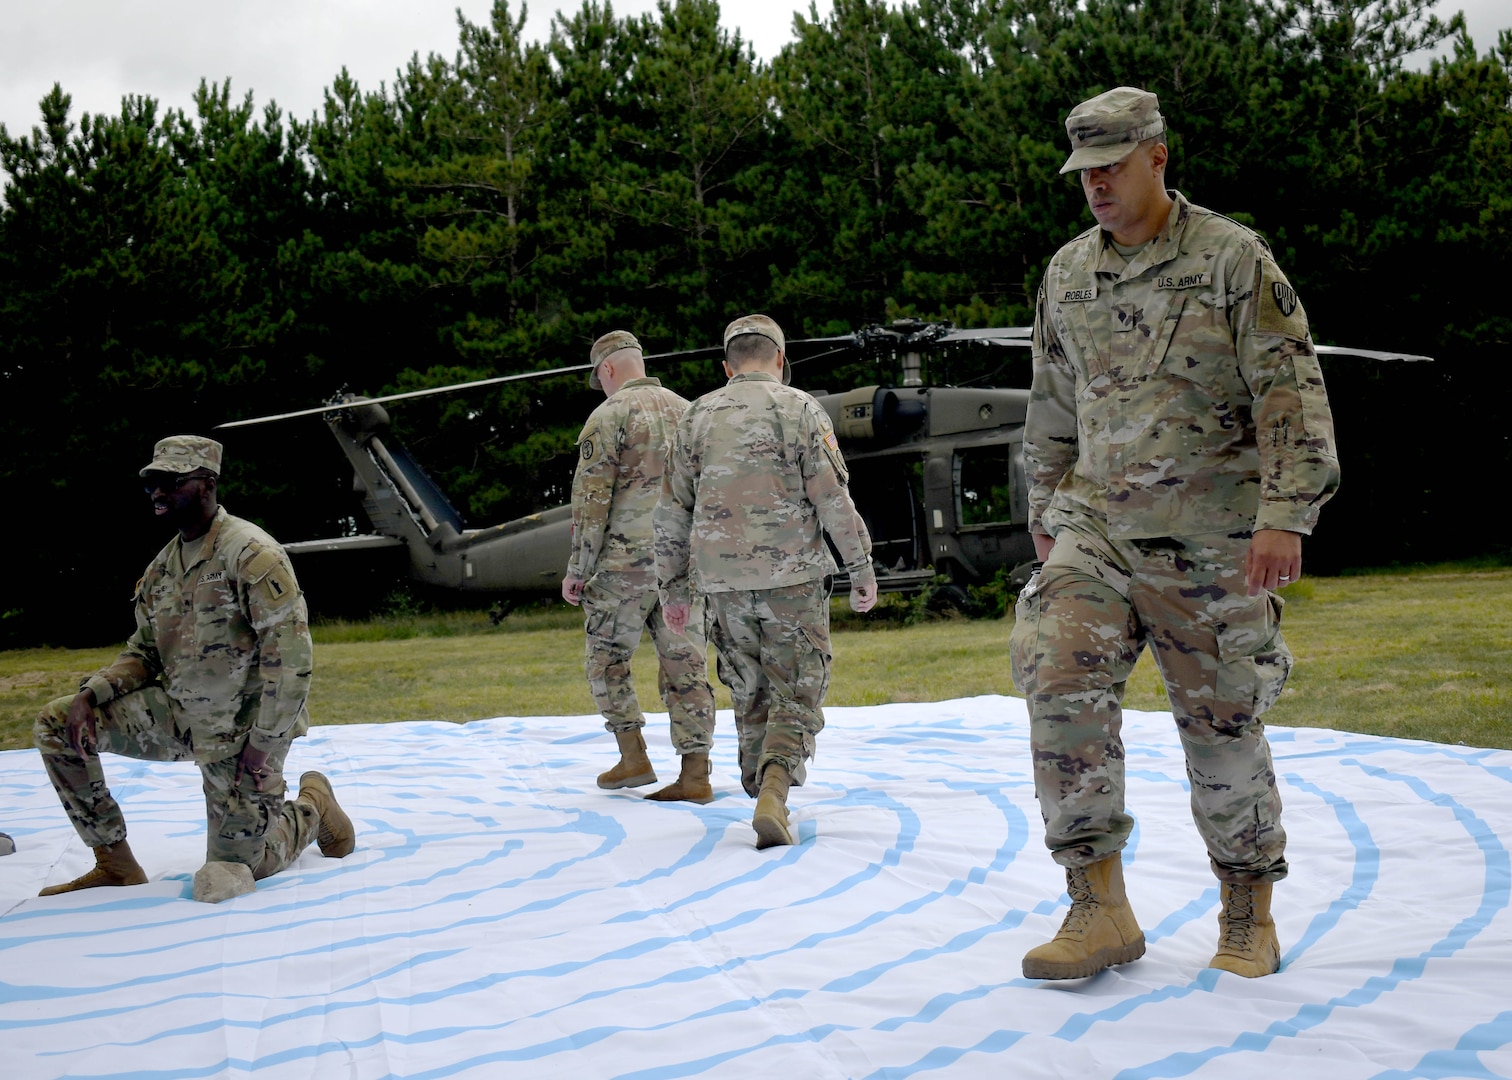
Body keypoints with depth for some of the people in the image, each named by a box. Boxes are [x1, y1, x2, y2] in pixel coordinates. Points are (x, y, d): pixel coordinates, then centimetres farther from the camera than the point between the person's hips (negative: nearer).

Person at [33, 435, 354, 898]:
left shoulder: (251, 554, -20)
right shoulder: (162, 565, 5)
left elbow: (290, 655, -23)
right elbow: (144, 651, 11)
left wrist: (264, 741, -22)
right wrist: (90, 695, -7)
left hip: (239, 734, -7)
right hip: (177, 716, 7)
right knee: (56, 724, -5)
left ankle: (312, 807, 30)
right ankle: (115, 862, 2)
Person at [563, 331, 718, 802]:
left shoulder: (608, 416, -6)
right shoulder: (687, 412, 13)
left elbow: (592, 501, -11)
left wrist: (577, 570, -4)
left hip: (627, 561, -5)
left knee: (606, 659, 12)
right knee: (685, 666, 4)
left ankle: (633, 757, 7)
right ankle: (695, 777, 1)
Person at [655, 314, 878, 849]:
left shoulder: (698, 416, 10)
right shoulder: (799, 408, -2)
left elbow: (672, 510, 11)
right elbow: (833, 497, -8)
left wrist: (674, 586, 17)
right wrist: (862, 567, -1)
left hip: (724, 582, 4)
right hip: (792, 575, -3)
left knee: (751, 696, 15)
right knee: (796, 695, 0)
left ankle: (763, 796, 18)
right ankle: (773, 793, -18)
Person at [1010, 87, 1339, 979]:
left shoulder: (1234, 259, -5)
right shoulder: (1068, 274, 11)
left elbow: (1293, 395, -10)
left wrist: (1285, 516, -19)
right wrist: (1046, 516, 21)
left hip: (1210, 538, -3)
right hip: (1096, 527, 4)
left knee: (1223, 723, 3)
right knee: (1060, 681, -17)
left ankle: (1249, 914, 24)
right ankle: (1102, 911, -10)